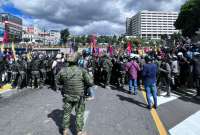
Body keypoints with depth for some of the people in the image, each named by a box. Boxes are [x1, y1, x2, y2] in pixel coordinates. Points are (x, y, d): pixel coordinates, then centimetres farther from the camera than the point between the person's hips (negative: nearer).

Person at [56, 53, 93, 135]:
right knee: (79, 114, 14)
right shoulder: (82, 71, -18)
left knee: (67, 113, 19)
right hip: (79, 97, -2)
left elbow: (57, 81, 3)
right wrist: (84, 86, 2)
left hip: (67, 96, 3)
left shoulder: (63, 71, -10)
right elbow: (90, 82, -16)